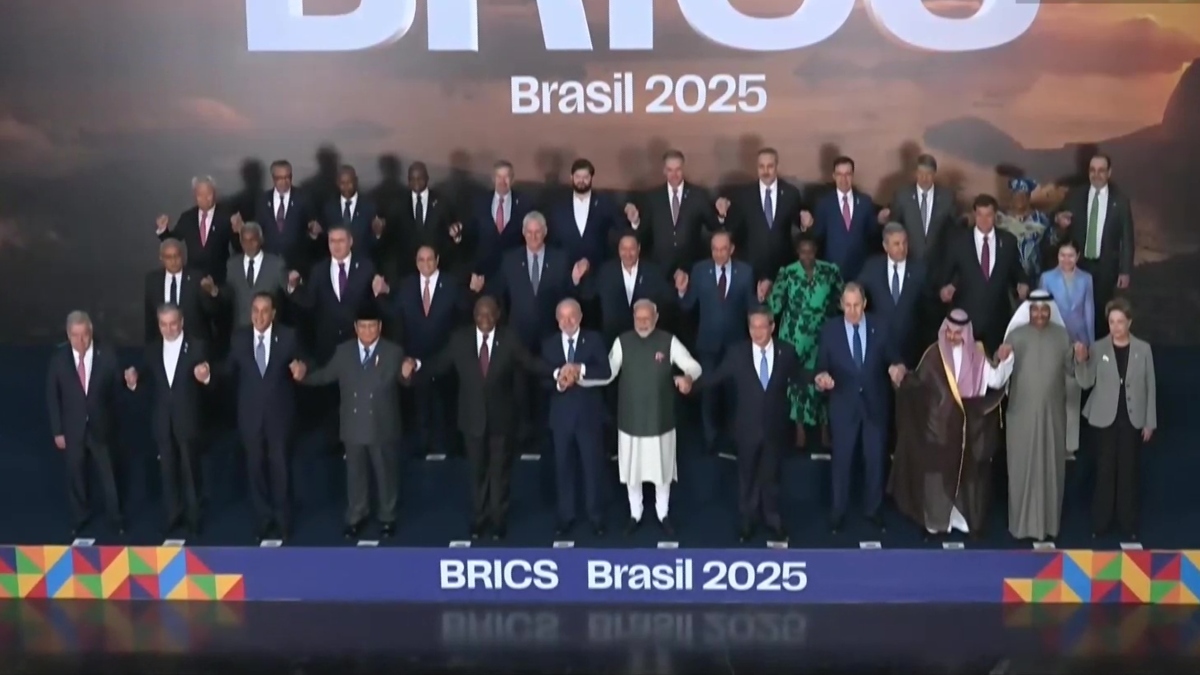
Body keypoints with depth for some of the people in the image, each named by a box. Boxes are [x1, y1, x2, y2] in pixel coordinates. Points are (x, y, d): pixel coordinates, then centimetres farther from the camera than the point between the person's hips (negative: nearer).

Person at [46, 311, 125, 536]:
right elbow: (52, 397, -2)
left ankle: (114, 517, 29)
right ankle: (80, 516, 35)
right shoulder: (58, 360, -8)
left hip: (101, 428, -1)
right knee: (76, 475, 15)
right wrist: (57, 431, -3)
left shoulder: (107, 356, -10)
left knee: (108, 475, 11)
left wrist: (113, 421, -5)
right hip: (73, 430, 1)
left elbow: (117, 390, -2)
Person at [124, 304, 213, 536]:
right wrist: (134, 378, -19)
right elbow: (149, 378, 2)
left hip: (188, 420, -3)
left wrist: (205, 376, -36)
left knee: (190, 470, 9)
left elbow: (206, 378, -13)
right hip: (162, 421, 4)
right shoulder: (152, 349, 4)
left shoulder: (196, 347, -8)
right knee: (168, 470, 13)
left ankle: (193, 517, 21)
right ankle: (173, 515, 26)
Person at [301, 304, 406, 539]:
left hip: (382, 427, -2)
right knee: (355, 473, 17)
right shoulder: (343, 352, 1)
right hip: (353, 427, 2)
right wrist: (303, 375, -7)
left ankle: (387, 517, 30)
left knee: (385, 473, 13)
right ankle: (356, 516, 34)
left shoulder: (393, 352, -7)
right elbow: (325, 375, 5)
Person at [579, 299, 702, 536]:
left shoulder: (669, 341, -7)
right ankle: (635, 514, 32)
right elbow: (608, 373, -7)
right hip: (631, 419, 1)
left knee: (662, 469, 13)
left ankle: (663, 514, 32)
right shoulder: (622, 342, -4)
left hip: (660, 418, -1)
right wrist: (579, 377, -22)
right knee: (632, 469, 12)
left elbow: (694, 365, -12)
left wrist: (688, 377, -35)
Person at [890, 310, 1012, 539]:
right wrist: (904, 380, -21)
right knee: (937, 472, 1)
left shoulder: (976, 355, 1)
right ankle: (935, 521, 10)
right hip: (938, 424, -1)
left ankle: (963, 518, 19)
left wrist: (1005, 360, -20)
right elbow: (919, 382, -3)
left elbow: (995, 380, -8)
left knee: (966, 473, 7)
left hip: (967, 426, 2)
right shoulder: (934, 354, -4)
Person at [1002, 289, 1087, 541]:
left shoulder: (1062, 335, 1)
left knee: (1051, 465, 10)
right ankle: (1022, 521, 17)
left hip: (1052, 412, 2)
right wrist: (1000, 359, -31)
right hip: (1022, 412, -2)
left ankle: (1048, 521, 23)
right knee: (1022, 465, 5)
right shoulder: (1016, 334, -5)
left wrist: (1080, 360, -19)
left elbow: (1071, 371, 1)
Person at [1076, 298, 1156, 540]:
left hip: (1132, 419, 0)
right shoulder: (1098, 349, -4)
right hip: (1106, 418, 0)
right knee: (1105, 469, 5)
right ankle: (1100, 522, 15)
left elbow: (1150, 387, 2)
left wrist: (1150, 422, 1)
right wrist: (1081, 361, -25)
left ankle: (1128, 523, 16)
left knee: (1128, 470, 6)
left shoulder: (1143, 349, -2)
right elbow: (1086, 382, -8)